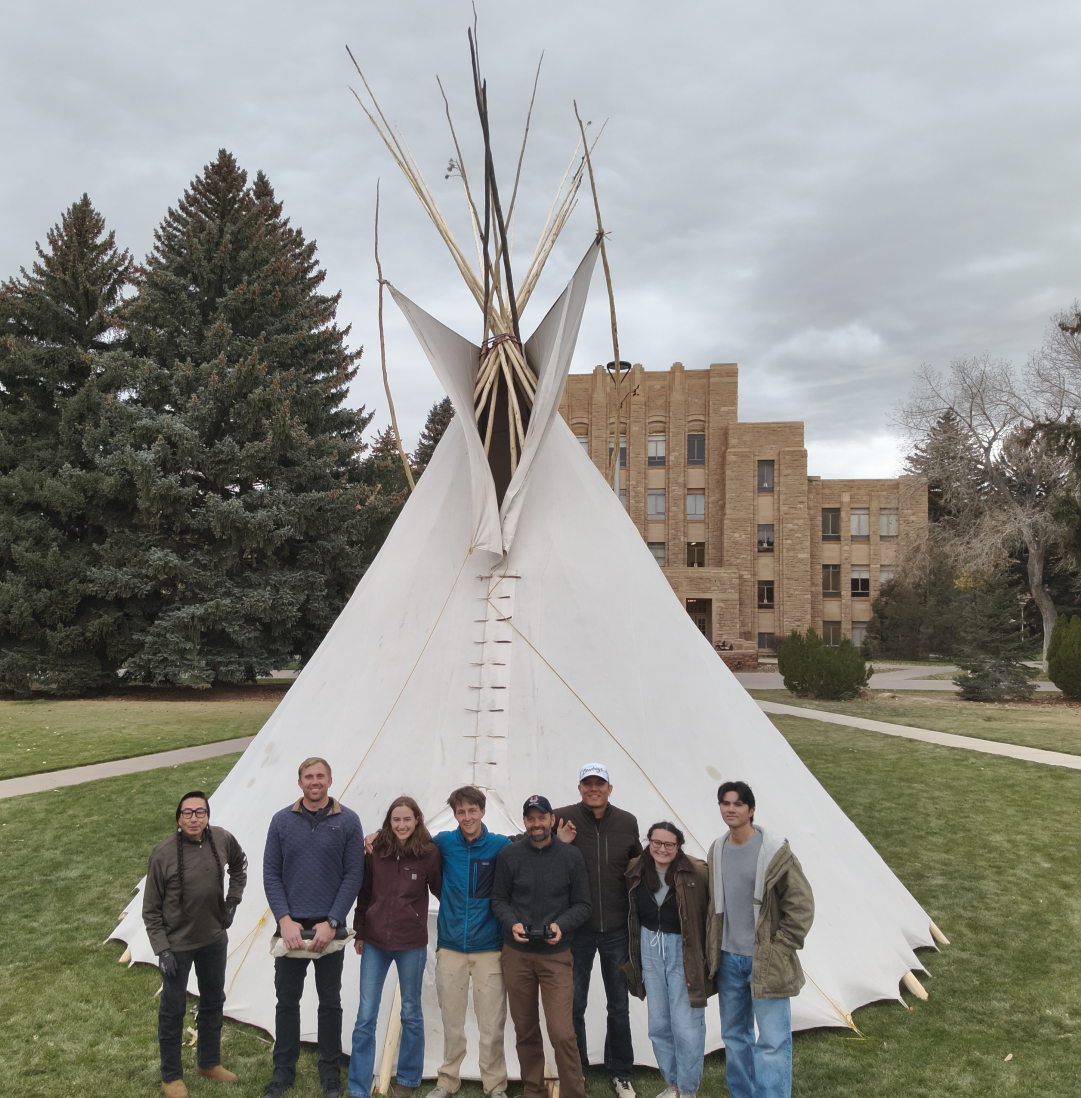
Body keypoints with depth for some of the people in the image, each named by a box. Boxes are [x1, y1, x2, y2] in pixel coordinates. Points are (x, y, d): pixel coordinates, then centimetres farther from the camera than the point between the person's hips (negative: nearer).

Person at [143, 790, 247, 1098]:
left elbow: (239, 865, 14)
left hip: (214, 939, 5)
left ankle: (209, 1063, 41)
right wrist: (161, 949, -15)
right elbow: (151, 909, -12)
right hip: (177, 944, -4)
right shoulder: (163, 853, -21)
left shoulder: (222, 839, -11)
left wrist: (233, 899, 4)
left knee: (213, 1002, 20)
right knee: (173, 1010, 10)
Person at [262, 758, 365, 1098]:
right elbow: (271, 874, 1)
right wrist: (285, 920, -9)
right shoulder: (282, 821, 1)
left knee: (330, 1002, 10)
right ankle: (283, 1071, 26)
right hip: (290, 927, 1)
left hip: (329, 927, -1)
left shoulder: (347, 821, -3)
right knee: (287, 1000, 10)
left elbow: (353, 875, -5)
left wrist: (331, 923, -11)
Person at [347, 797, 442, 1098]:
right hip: (375, 943, 2)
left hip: (411, 945, -1)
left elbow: (441, 891, 2)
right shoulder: (375, 851, -3)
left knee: (411, 1013, 14)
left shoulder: (429, 854, -10)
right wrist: (359, 933, 8)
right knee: (365, 1017, 4)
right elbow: (364, 895, 6)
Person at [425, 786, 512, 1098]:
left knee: (492, 1024, 2)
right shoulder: (444, 843, 1)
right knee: (451, 1021, 11)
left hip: (489, 948, -1)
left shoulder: (500, 846, -3)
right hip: (450, 947, 1)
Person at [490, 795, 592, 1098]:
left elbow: (582, 905, 4)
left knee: (562, 1033, -10)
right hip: (516, 955, 2)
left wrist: (562, 925, -14)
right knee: (525, 1031, 13)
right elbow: (498, 899, 6)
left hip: (556, 956, -1)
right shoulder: (509, 854, -1)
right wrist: (512, 923, -13)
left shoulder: (570, 856, -1)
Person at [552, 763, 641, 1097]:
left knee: (619, 1006, 14)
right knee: (573, 1004, 11)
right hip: (576, 929, -2)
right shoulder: (562, 819, -10)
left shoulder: (627, 823, 0)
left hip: (617, 928, 2)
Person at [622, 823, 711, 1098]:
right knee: (659, 1023, 13)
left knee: (686, 1024, -1)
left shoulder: (697, 873, -15)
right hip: (650, 949, 5)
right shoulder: (636, 872, 0)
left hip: (683, 951, -5)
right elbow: (633, 915, 11)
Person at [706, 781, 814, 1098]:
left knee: (772, 1042, -5)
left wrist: (780, 948, -11)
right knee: (734, 1035, 17)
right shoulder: (717, 851, 5)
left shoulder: (775, 850, -13)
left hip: (766, 962, -6)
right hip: (729, 960, 6)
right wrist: (713, 950, 12)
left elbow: (801, 905, -10)